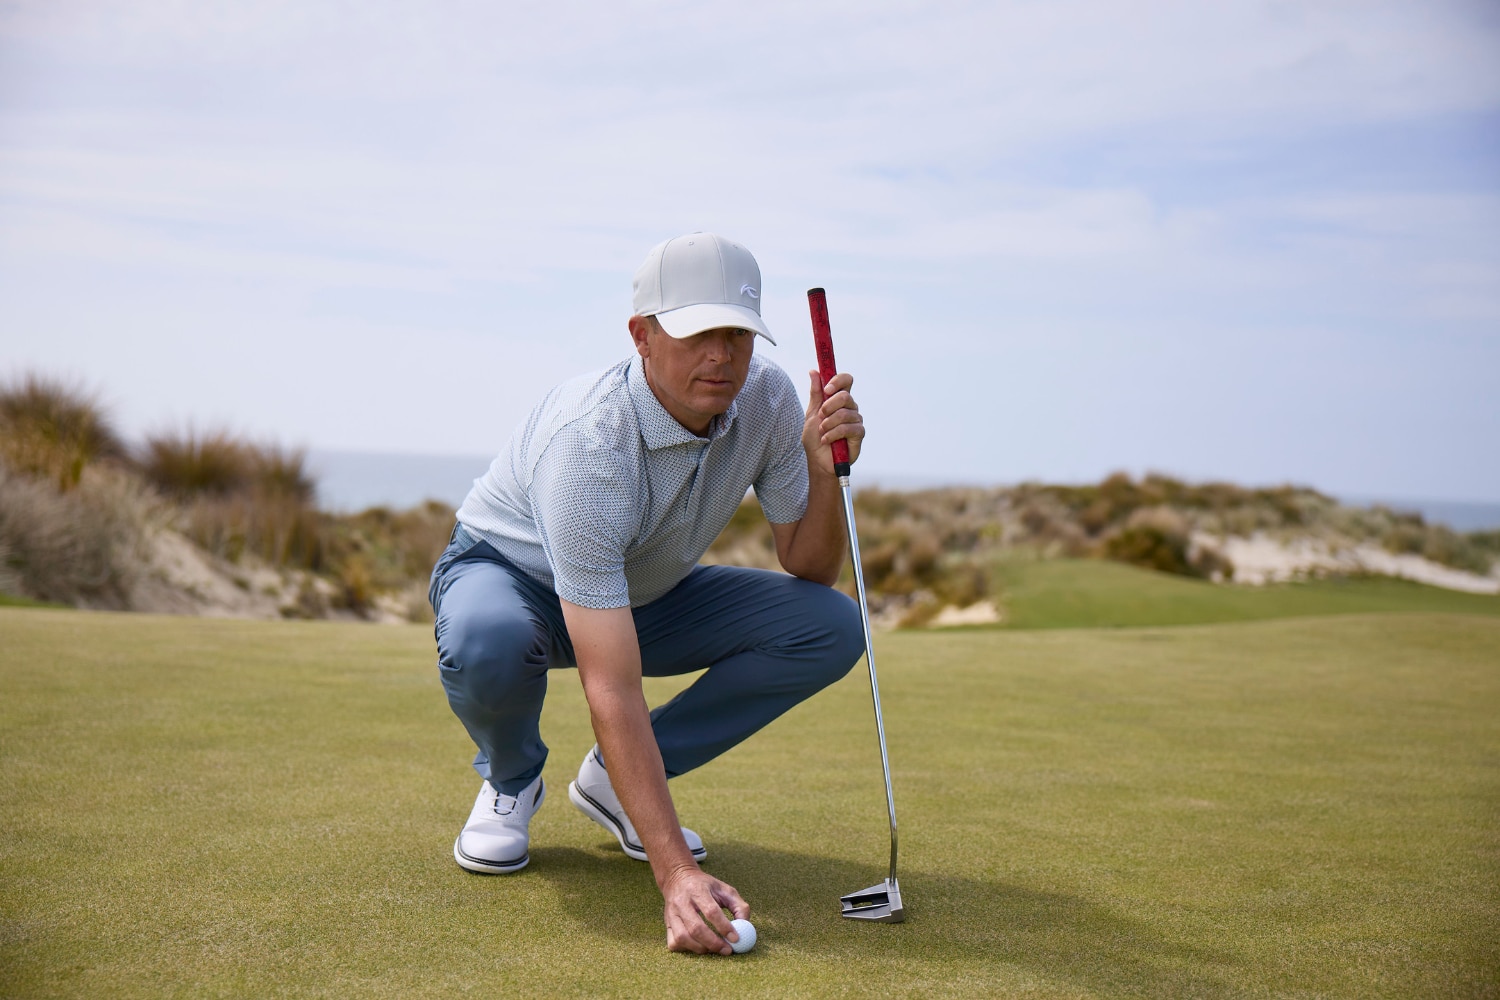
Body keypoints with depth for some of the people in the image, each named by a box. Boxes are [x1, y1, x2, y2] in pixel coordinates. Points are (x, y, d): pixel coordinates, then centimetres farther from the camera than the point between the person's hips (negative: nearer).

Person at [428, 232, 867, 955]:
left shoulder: (766, 399, -19)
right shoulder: (587, 443, -38)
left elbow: (809, 570, -8)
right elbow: (612, 690, -42)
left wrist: (824, 468, -29)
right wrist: (675, 873, -48)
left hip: (645, 594, 6)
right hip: (506, 571, -5)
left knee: (833, 629, -16)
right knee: (489, 645, -42)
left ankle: (615, 780, 0)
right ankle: (510, 780, -2)